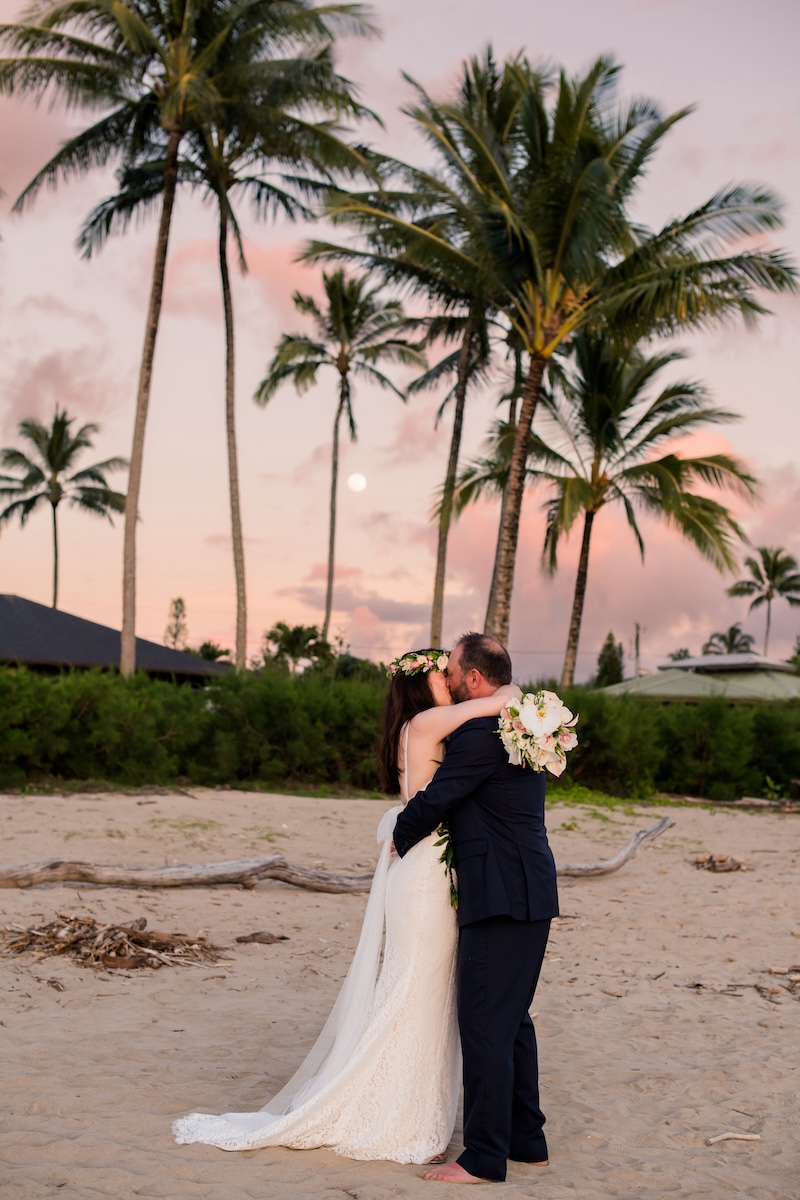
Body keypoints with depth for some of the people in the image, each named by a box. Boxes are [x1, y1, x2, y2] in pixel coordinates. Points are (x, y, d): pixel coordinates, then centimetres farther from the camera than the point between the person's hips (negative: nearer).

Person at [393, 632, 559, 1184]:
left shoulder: (481, 734, -17)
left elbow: (434, 800, -13)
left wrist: (400, 838, 5)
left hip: (503, 899, -10)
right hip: (529, 895, 10)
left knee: (485, 1025, -4)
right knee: (512, 1020, 17)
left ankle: (484, 1157, 2)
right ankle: (527, 1139, 26)